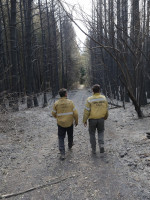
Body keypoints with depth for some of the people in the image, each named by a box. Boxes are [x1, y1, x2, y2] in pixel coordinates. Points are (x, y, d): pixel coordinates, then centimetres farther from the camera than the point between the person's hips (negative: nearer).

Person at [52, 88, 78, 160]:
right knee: (70, 136, 24)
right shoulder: (70, 102, -10)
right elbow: (75, 113, -10)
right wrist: (76, 121, 6)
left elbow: (53, 113, 1)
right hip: (70, 123, 1)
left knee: (61, 138, 8)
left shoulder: (56, 103, -8)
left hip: (60, 124, 0)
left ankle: (62, 154, 0)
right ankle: (70, 146, 48)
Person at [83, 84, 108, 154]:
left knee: (92, 134, 15)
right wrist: (105, 117, 22)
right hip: (101, 119, 2)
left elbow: (86, 111, -13)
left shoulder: (89, 99, -14)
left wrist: (84, 120, -2)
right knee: (101, 132, 23)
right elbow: (106, 109, 4)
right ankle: (101, 145, 4)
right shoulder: (104, 98, -5)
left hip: (92, 119, -2)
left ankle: (93, 150, 21)